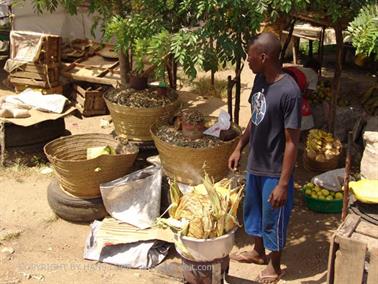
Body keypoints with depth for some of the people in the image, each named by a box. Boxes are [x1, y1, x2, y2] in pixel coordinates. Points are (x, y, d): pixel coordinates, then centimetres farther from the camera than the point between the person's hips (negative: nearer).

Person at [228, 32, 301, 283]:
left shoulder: (289, 92, -27)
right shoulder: (260, 80, -2)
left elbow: (292, 142, -24)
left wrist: (283, 184, -22)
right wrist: (239, 148, 16)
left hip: (274, 171, -8)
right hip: (255, 164, 8)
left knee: (273, 219, 12)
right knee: (253, 210, 24)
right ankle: (258, 252, 47)